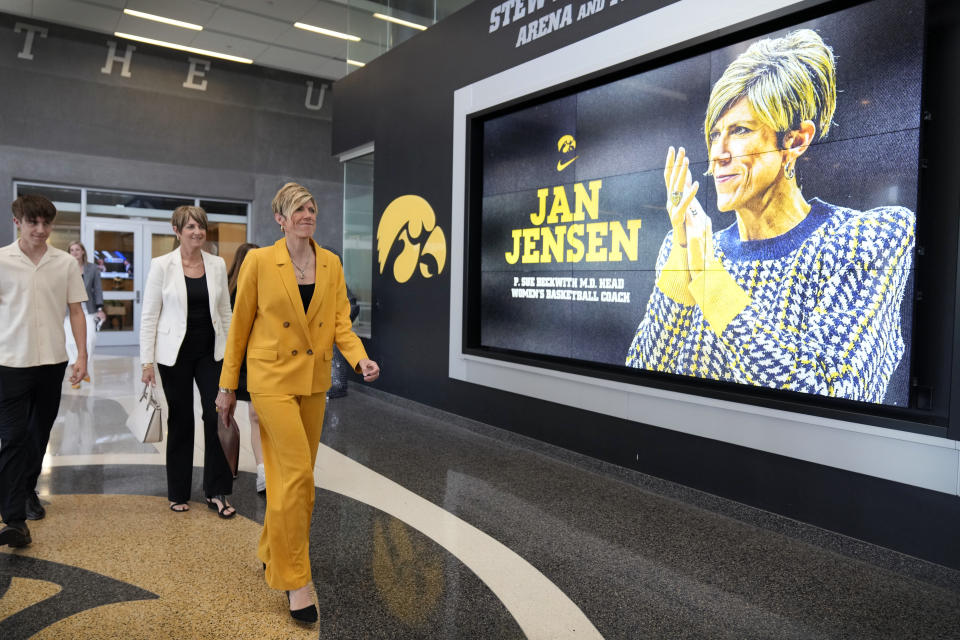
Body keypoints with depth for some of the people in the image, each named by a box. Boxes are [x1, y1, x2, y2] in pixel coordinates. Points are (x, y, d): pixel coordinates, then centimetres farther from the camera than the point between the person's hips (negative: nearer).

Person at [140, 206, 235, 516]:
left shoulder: (217, 264, 4)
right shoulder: (161, 265, -4)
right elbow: (149, 316, -3)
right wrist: (147, 361, -7)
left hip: (211, 351, 2)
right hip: (175, 353, -2)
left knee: (217, 416, -4)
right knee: (180, 421, 8)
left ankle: (216, 492, 9)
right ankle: (178, 493, 24)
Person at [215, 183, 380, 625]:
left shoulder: (331, 264, 5)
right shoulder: (259, 261, -6)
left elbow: (340, 321, 4)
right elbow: (240, 325, -2)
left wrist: (360, 358, -15)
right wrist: (228, 385, 1)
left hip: (314, 380, 5)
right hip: (273, 378, -5)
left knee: (290, 475, 14)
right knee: (297, 473, -11)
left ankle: (273, 554, 34)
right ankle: (294, 578, 2)